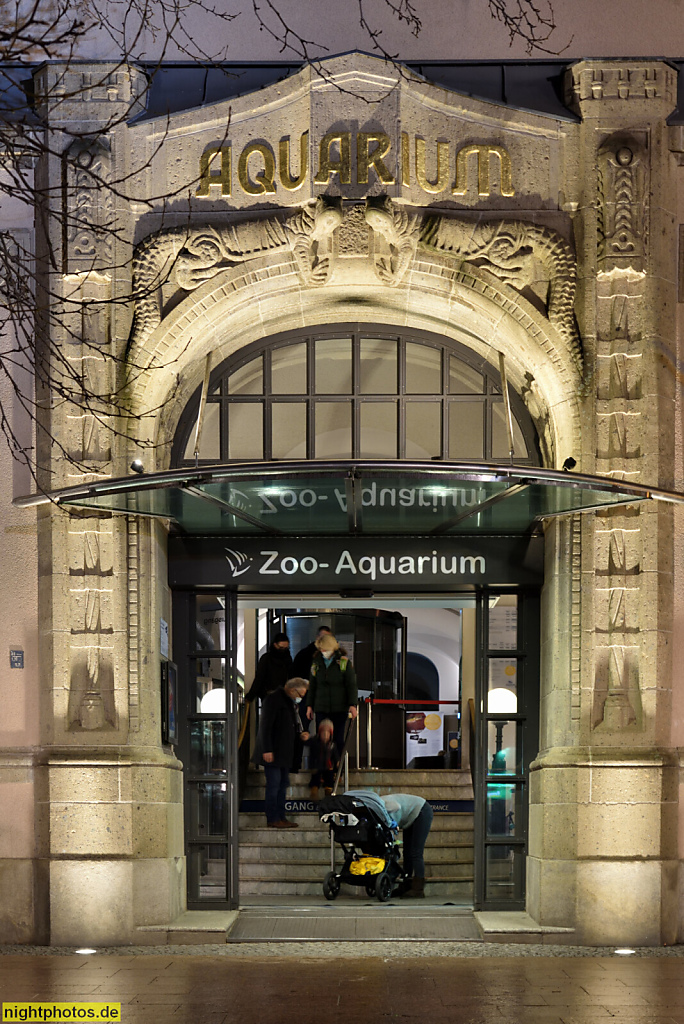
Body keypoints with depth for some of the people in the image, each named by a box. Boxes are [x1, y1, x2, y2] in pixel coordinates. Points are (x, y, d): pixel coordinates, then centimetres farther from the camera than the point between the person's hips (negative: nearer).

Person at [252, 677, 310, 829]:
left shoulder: (291, 702, 18)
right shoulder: (273, 699, -12)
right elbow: (266, 726, -17)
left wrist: (300, 735, 7)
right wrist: (267, 750, -21)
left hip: (285, 752, 10)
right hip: (273, 753, -10)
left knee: (283, 784, 10)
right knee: (274, 784, -8)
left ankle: (281, 817, 14)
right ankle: (272, 819, -5)